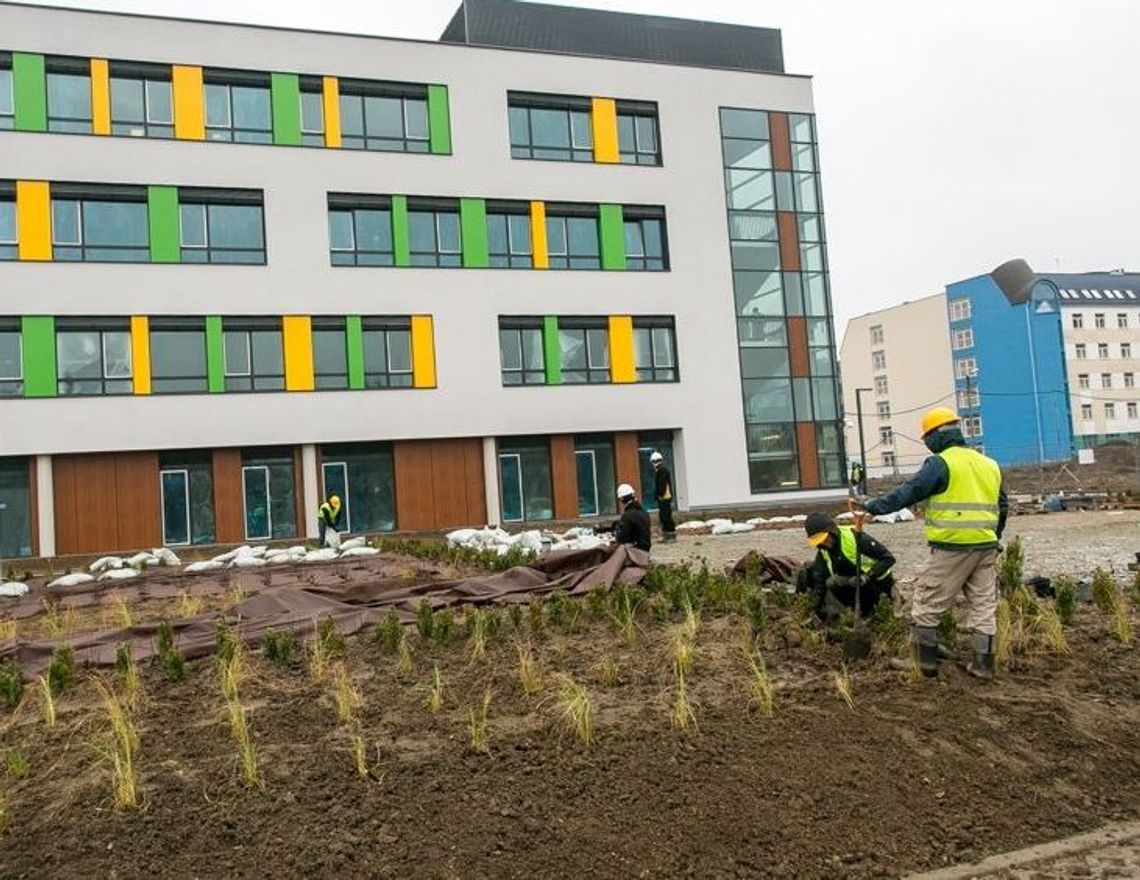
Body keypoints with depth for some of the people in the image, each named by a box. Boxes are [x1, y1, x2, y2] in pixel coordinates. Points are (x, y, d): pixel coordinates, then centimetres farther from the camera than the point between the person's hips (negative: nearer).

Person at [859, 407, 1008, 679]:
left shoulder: (940, 463, -9)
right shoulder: (989, 464, 16)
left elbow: (909, 492, -14)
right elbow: (1002, 507, 22)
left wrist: (873, 506, -9)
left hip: (953, 547, -7)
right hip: (986, 547, 7)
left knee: (928, 602, 3)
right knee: (983, 604, 11)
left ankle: (925, 660, 7)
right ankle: (983, 663, 13)